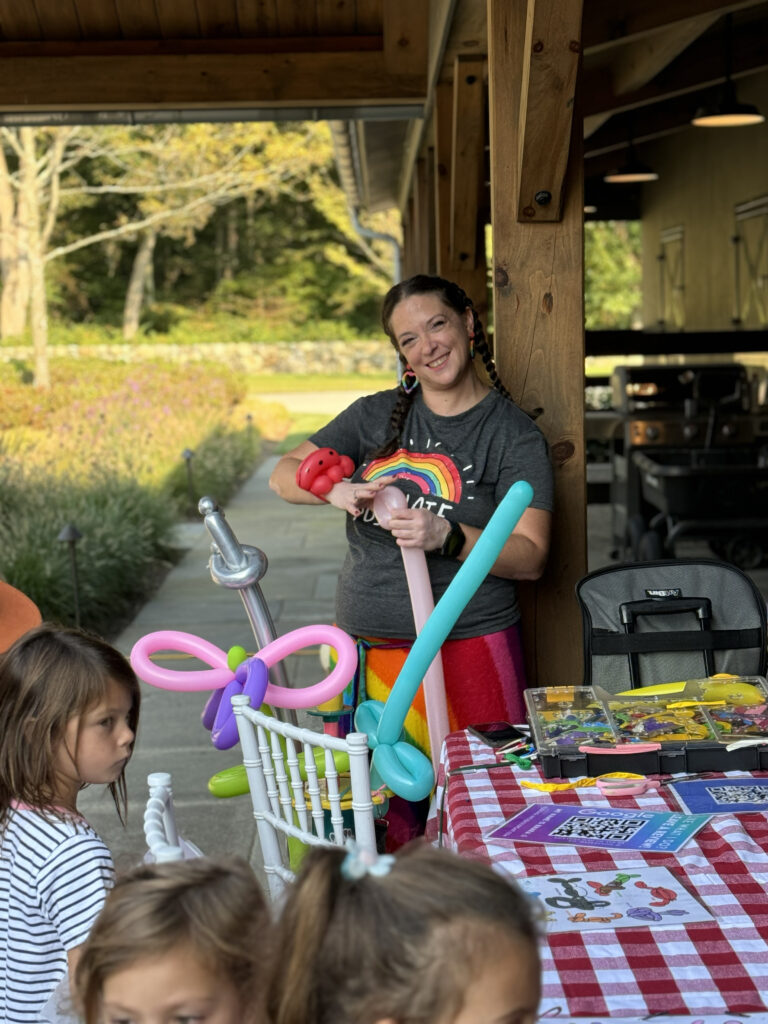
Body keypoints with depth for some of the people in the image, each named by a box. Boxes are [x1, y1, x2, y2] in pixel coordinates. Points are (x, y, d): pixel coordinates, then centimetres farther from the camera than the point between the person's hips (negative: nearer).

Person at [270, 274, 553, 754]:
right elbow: (285, 474, 10)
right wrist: (336, 490, -12)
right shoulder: (376, 415, 10)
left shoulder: (514, 434, -2)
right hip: (367, 646, 4)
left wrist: (448, 537, -26)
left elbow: (531, 557, -10)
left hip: (468, 646, -3)